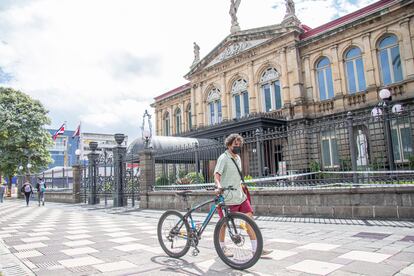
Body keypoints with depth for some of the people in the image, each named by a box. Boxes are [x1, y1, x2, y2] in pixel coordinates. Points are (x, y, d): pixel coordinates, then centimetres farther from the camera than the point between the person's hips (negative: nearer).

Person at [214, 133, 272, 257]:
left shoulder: (238, 158, 14)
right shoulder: (223, 158, -12)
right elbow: (217, 175, -24)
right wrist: (219, 186, -41)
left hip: (240, 195, 8)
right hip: (227, 197, -7)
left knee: (250, 218, 2)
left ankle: (256, 248, 9)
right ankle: (222, 247, 24)